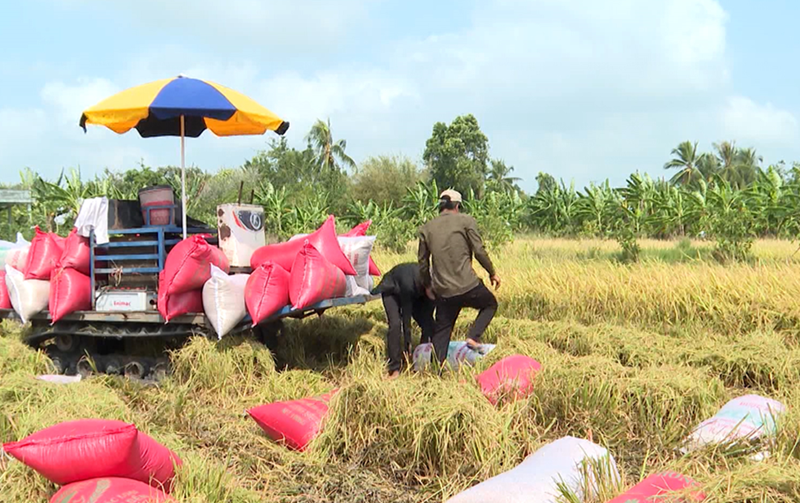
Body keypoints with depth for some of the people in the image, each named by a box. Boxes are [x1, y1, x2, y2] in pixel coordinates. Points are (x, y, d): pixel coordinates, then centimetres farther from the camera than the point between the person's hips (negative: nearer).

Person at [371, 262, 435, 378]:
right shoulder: (408, 283, -43)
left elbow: (428, 313, -21)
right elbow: (406, 314, -36)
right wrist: (407, 344, -32)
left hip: (414, 294, 5)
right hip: (391, 290, -5)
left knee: (428, 323, -10)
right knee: (395, 325, -23)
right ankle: (394, 369, -19)